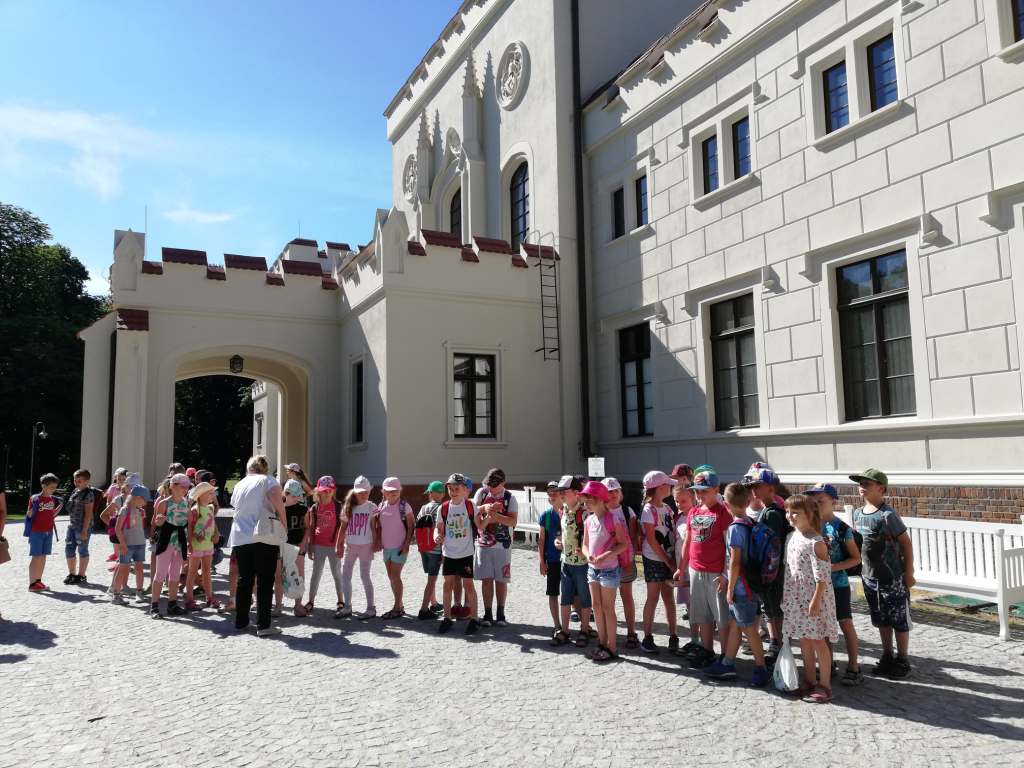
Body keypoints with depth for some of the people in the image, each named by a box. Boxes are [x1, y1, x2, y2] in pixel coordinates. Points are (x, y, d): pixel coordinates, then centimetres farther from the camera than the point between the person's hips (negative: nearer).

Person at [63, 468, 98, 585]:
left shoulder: (88, 494, -12)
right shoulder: (75, 491, 12)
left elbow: (88, 513, -16)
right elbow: (71, 509, 19)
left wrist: (84, 530, -18)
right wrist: (70, 524, 16)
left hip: (83, 526, -8)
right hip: (71, 525, 8)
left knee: (82, 551, 2)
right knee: (69, 550, 11)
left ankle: (81, 575, 12)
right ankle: (71, 573, 25)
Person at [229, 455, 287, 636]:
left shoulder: (239, 484, 17)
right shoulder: (268, 481, 1)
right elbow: (278, 504, -13)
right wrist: (284, 525, -4)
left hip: (240, 538, 5)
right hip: (264, 538, -5)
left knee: (244, 580, 14)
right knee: (265, 582, -2)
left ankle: (241, 620, 21)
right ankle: (263, 625, -4)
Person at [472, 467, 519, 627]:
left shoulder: (509, 498, -4)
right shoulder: (482, 493, 3)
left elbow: (513, 520, -14)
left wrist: (495, 515, -25)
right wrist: (484, 508, -20)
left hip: (502, 545, -2)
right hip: (483, 543, 2)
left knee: (501, 580, 5)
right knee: (486, 579, 4)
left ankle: (500, 614, 16)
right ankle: (487, 614, 12)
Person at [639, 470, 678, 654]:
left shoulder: (667, 508, 9)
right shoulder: (648, 510, -12)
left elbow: (672, 533, 9)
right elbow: (651, 539, -14)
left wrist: (673, 560, -1)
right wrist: (667, 561, -12)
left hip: (668, 559, 5)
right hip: (654, 559, -5)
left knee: (669, 598, 8)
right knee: (653, 598, 0)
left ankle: (673, 637, 15)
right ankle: (647, 638, 10)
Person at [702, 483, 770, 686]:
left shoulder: (735, 527, -20)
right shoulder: (752, 524, 5)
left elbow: (735, 562, -20)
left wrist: (730, 589, -12)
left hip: (741, 587, -8)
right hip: (751, 583, 8)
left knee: (749, 628, 3)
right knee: (734, 624, 15)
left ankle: (761, 669, 14)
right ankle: (727, 665, 23)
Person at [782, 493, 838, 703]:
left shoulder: (816, 542, -17)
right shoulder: (791, 538, 7)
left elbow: (822, 576, -18)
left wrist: (816, 600, -20)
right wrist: (786, 595, 15)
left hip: (814, 598, -8)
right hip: (797, 598, 8)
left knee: (818, 640, 1)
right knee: (804, 640, 15)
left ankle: (825, 685, 12)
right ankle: (809, 680, 27)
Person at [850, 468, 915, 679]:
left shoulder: (887, 515, -18)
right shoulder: (857, 514, 3)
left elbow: (906, 542, -13)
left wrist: (909, 573, -12)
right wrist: (862, 570, 13)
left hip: (892, 578, -7)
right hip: (869, 577, 7)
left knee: (899, 620, 7)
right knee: (881, 620, 17)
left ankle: (902, 660, 20)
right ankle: (887, 657, 31)